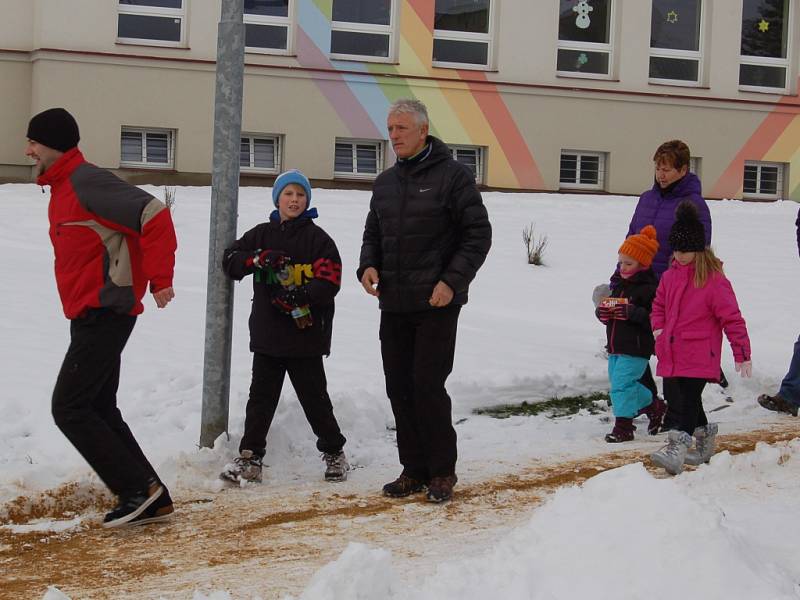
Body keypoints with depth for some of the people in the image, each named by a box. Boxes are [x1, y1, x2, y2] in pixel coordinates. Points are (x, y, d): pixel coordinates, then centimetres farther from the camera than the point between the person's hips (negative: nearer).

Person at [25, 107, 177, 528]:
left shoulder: (85, 182, -14)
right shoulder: (62, 189, 17)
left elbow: (154, 215, -21)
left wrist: (160, 281, -20)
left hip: (103, 315, -10)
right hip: (93, 317, 10)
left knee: (69, 408, -9)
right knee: (99, 410, 12)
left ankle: (138, 489, -3)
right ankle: (151, 500, 16)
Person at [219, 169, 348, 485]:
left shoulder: (317, 238, -2)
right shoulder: (261, 234, 9)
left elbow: (330, 281, -10)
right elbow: (230, 260, 4)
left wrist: (299, 296, -24)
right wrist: (258, 259, -14)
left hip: (306, 334, -3)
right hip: (267, 334, 3)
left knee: (315, 397, 5)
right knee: (261, 396, 4)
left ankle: (334, 452, 21)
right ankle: (250, 457, 8)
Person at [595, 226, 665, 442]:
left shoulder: (649, 288, -14)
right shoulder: (619, 285, 14)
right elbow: (609, 305, 24)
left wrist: (632, 312, -30)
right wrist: (603, 312, 1)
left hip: (636, 348, -9)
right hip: (616, 346, 9)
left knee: (621, 383, -12)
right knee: (624, 383, 15)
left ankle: (623, 426, -2)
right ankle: (655, 406, 34)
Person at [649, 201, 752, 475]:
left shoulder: (714, 280, -11)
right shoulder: (670, 276, 10)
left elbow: (732, 318, -9)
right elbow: (659, 304, 26)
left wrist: (742, 354, -9)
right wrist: (658, 327, 7)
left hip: (699, 356, -8)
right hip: (671, 354, 8)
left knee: (688, 400, -13)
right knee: (674, 398, 14)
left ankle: (677, 449, -22)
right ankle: (705, 436, 33)